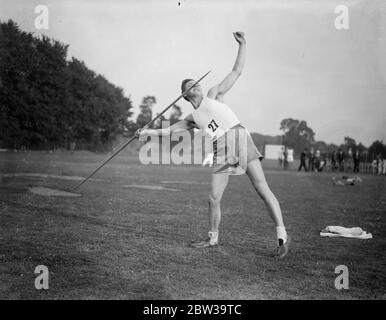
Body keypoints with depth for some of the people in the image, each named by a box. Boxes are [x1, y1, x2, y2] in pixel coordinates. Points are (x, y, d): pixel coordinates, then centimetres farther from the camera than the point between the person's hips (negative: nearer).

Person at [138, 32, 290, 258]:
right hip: (221, 153, 4)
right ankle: (213, 238, 21)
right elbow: (168, 131, 26)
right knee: (213, 199, 1)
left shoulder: (214, 95, 14)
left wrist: (242, 45, 4)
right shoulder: (192, 119, 21)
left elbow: (237, 71, 11)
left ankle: (282, 236, -8)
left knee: (262, 189, -10)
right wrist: (148, 131, 14)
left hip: (240, 139, -4)